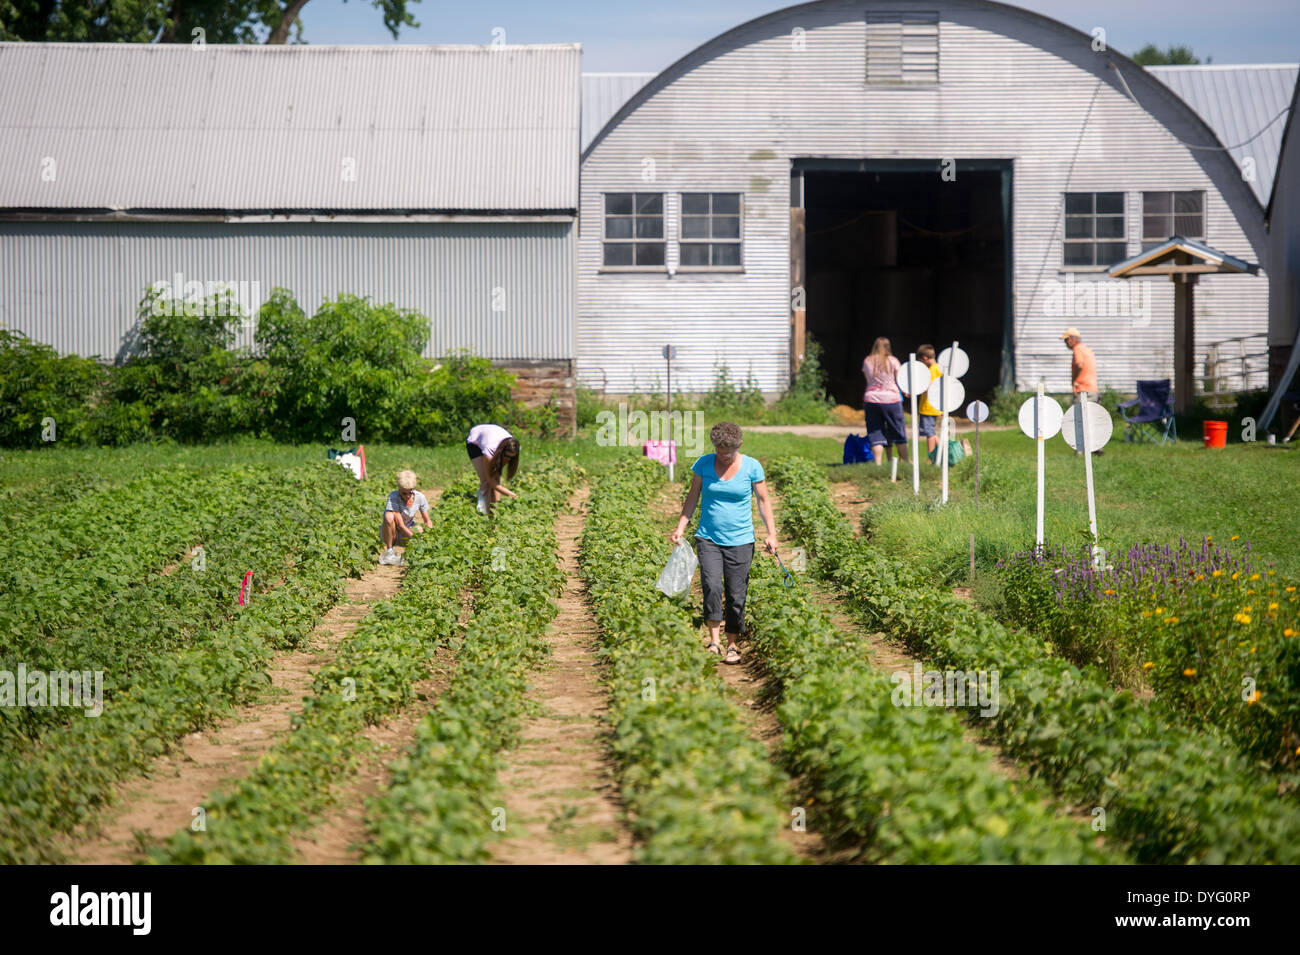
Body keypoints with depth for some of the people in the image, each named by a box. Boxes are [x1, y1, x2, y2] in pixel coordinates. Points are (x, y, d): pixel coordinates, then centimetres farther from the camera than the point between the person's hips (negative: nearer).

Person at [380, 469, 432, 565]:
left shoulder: (420, 497, -12)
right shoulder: (393, 498, -25)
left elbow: (427, 521, -2)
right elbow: (400, 525, -27)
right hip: (389, 533, -4)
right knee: (389, 516, -34)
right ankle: (389, 551, -23)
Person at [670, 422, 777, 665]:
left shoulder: (752, 467, -2)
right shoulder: (704, 464, 1)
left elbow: (764, 501, 5)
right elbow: (692, 497, 10)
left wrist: (771, 533, -5)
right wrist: (680, 528, 0)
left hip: (740, 540, -1)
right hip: (708, 538, 1)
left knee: (736, 595, 0)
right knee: (711, 586, -19)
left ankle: (732, 645, 14)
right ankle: (714, 640, -11)